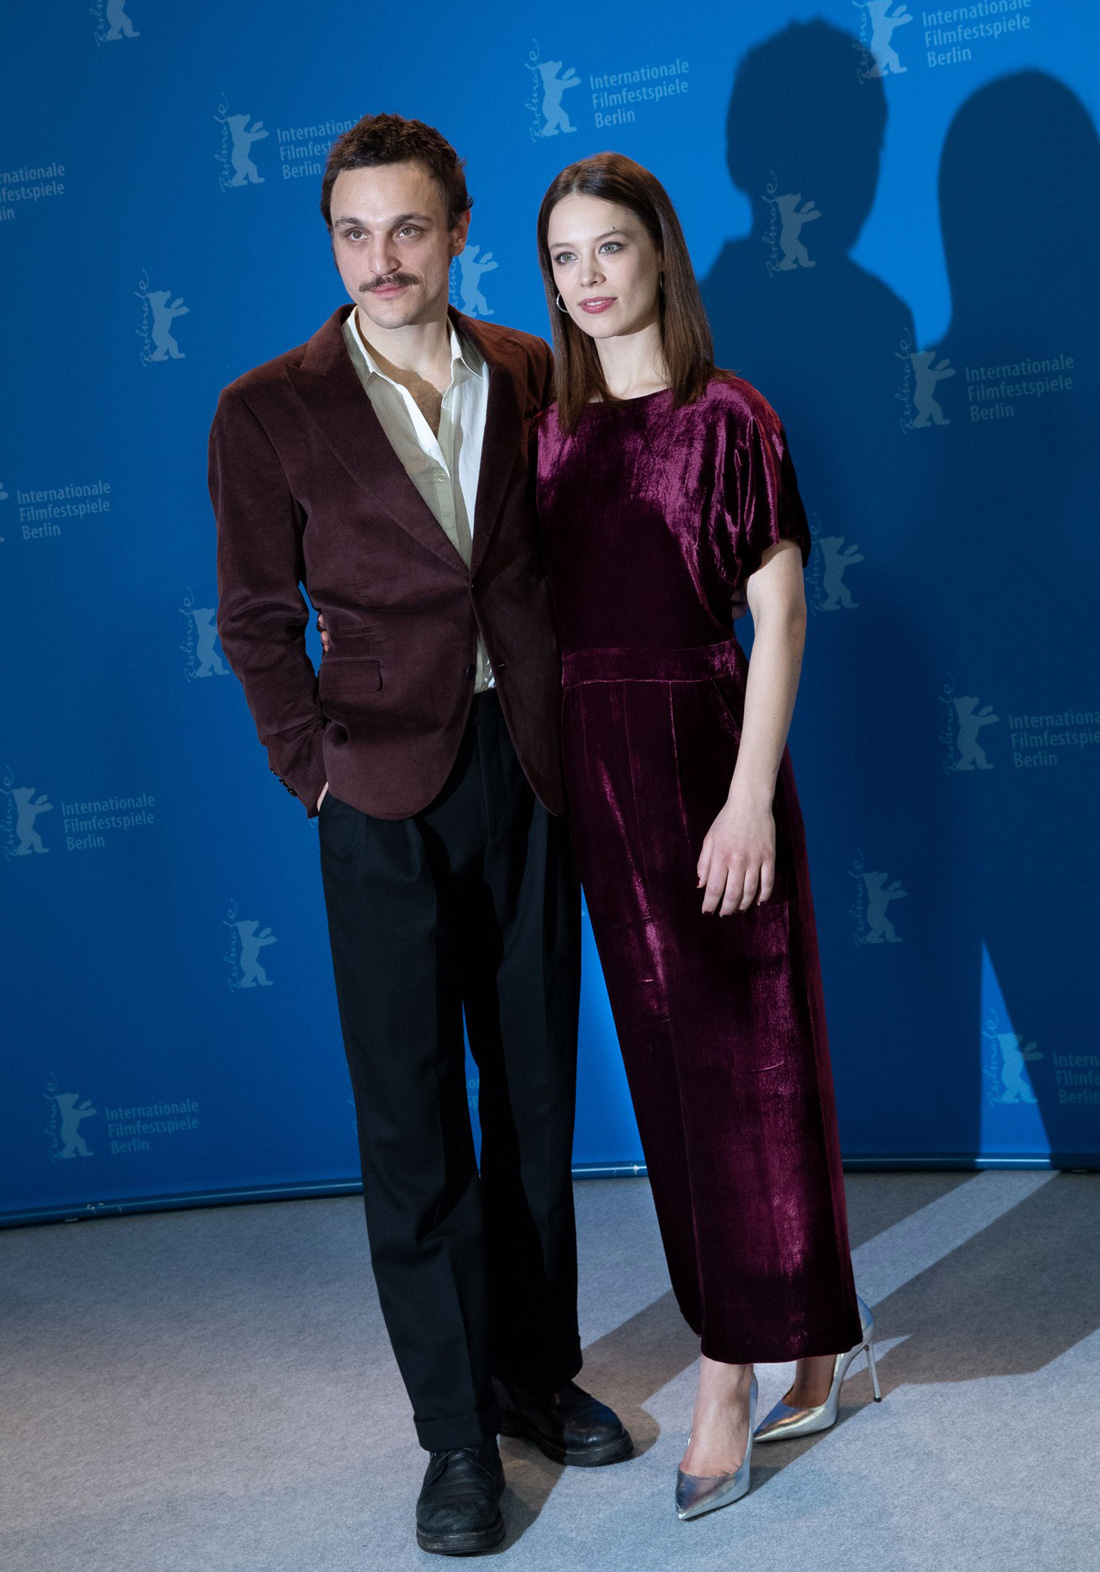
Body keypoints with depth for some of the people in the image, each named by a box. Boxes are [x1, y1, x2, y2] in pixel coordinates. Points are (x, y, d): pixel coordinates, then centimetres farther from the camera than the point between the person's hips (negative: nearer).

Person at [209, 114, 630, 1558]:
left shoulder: (531, 375, 4)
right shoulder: (269, 413, -5)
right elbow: (256, 624, 1)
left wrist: (574, 736, 4)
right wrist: (317, 775, -4)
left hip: (530, 775, 3)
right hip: (388, 798, -3)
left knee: (536, 1092, 14)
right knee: (411, 1119, 3)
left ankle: (537, 1371, 31)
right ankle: (455, 1429, 17)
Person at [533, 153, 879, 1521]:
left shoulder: (727, 416, -6)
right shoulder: (555, 432, 10)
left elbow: (777, 613, -10)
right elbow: (550, 618, 10)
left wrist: (753, 795, -18)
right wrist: (560, 777, 5)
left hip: (703, 751, -6)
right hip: (597, 766, 6)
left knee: (735, 1060, 0)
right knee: (671, 1062, 11)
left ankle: (730, 1383, 12)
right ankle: (813, 1345, 27)